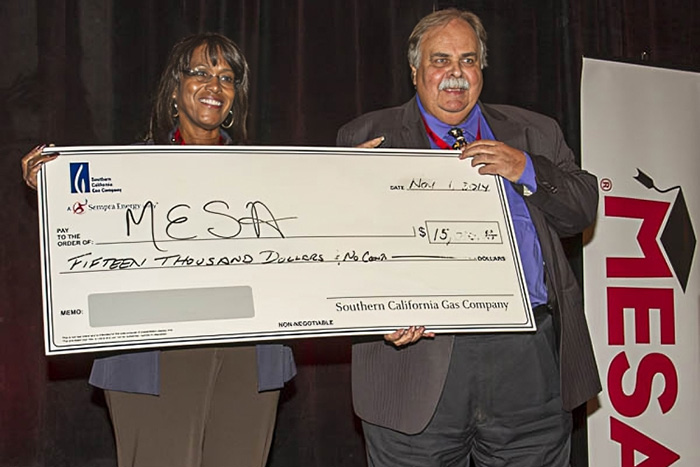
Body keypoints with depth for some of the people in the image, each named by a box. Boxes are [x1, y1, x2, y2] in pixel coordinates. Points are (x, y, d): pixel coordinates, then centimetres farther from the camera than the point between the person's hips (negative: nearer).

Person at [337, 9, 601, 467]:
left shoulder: (533, 134, 18)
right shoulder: (369, 137, 9)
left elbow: (583, 209, 11)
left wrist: (526, 171, -7)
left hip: (529, 360, 3)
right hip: (417, 355, -2)